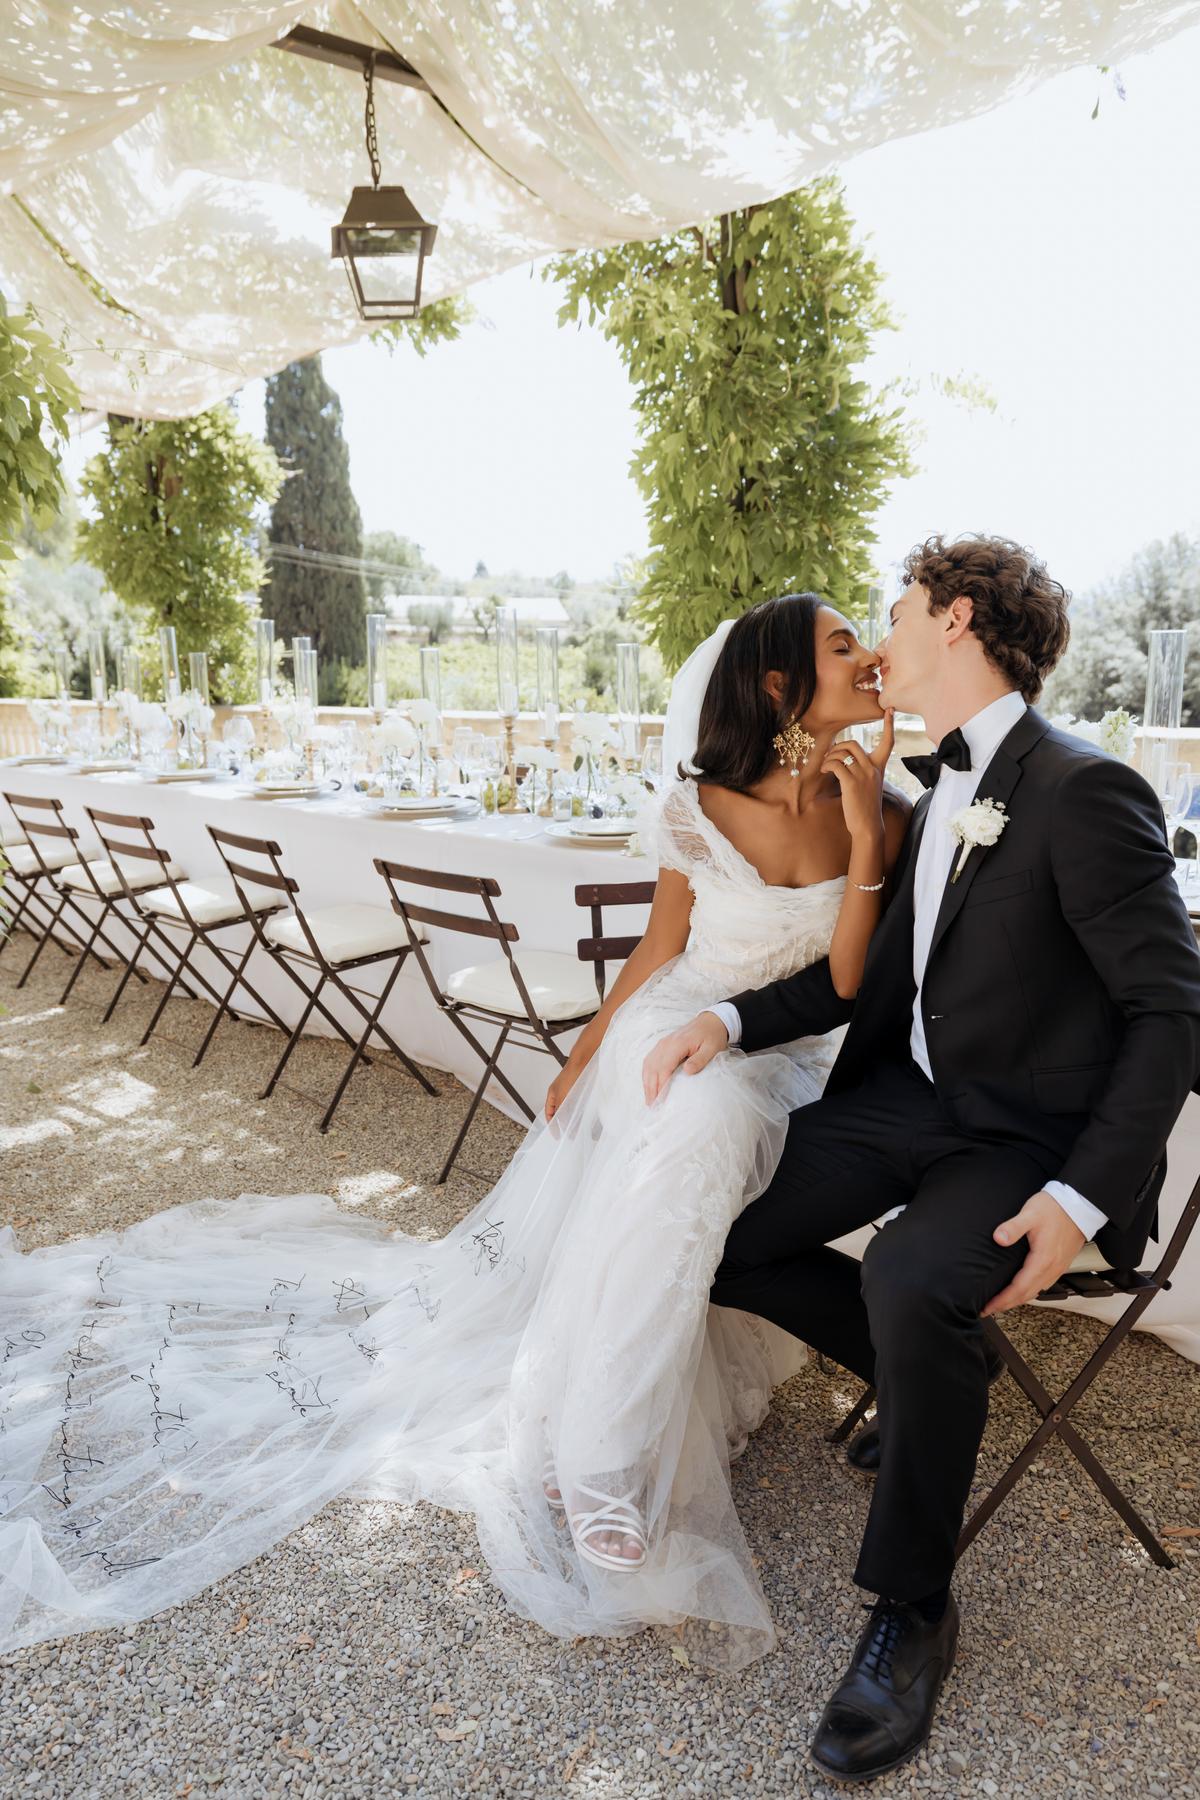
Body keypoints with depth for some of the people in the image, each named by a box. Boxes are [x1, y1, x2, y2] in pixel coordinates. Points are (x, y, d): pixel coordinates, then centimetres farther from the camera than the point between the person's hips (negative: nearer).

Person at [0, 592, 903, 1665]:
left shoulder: (882, 816, -5)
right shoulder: (702, 810, -11)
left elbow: (847, 985, -12)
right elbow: (660, 949, 2)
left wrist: (864, 839, -20)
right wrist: (584, 1057, 6)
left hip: (782, 1066, 3)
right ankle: (603, 1475, -11)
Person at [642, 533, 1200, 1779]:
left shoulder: (1083, 792, -16)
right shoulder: (943, 789, 10)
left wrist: (1082, 1199, -25)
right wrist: (734, 1019, 0)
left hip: (1029, 1137, -7)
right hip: (910, 1097, 8)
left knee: (910, 1282, -34)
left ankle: (911, 1609, -7)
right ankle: (939, 1371, 21)